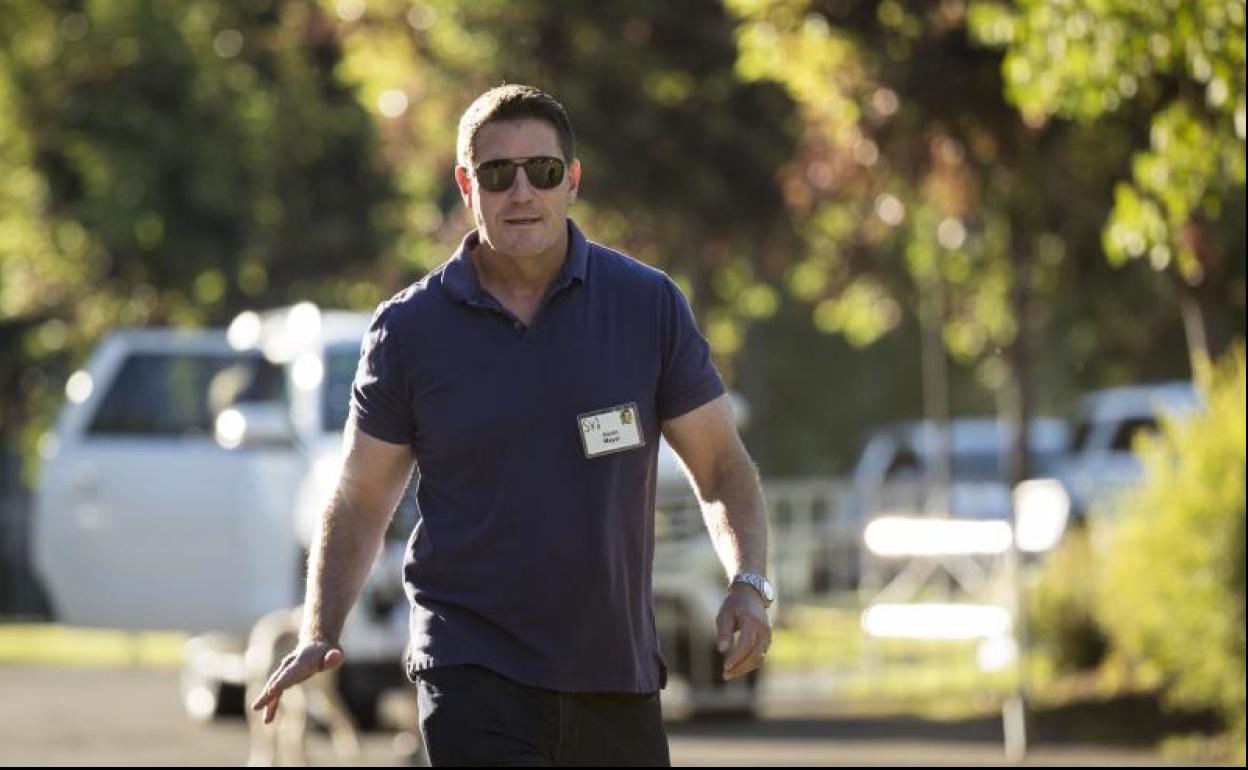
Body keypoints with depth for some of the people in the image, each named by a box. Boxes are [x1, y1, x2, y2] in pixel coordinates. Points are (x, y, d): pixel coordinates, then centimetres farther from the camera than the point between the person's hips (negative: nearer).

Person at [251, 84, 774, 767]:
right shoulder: (408, 330, 0)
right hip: (471, 674, -2)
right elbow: (360, 502, 7)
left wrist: (748, 583, -9)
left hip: (617, 677, 2)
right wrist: (319, 638, -7)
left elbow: (721, 467, 8)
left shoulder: (649, 306, 2)